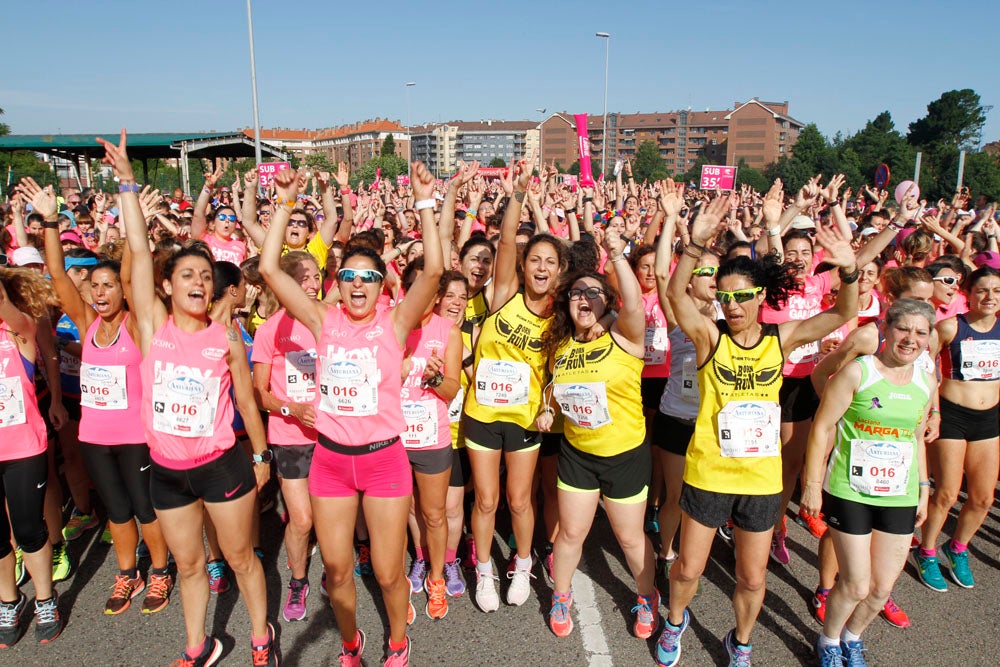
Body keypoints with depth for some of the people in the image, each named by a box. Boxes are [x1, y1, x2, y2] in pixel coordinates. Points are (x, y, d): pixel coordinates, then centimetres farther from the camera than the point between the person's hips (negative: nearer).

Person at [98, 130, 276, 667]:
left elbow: (246, 402, 3)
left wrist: (260, 456, 7)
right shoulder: (153, 325, -5)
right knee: (188, 565, 18)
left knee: (239, 556, 13)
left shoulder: (227, 339, -6)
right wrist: (125, 181, -11)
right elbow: (139, 251, -10)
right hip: (167, 471, 2)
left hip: (222, 465, -1)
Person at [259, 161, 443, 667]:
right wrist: (284, 204, -8)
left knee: (389, 573, 10)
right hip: (330, 459, 2)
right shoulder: (324, 320, -1)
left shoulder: (394, 321, -6)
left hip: (384, 458, -2)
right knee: (336, 569, 15)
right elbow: (269, 268, -7)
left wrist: (425, 204, -20)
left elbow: (434, 270, -20)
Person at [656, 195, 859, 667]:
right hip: (707, 473, -1)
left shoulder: (780, 339, -4)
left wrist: (849, 270, -31)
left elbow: (843, 315, -12)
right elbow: (675, 293, -27)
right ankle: (675, 621, 45)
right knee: (688, 569, 13)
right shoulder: (709, 336, -11)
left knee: (752, 577, 16)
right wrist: (695, 246, -42)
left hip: (761, 477, 2)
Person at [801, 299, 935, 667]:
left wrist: (923, 488, 16)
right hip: (850, 492, -5)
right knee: (857, 585, 1)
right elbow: (822, 428, -10)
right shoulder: (857, 372, -13)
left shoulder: (927, 382, 5)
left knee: (883, 586, 12)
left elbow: (917, 437, 18)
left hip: (900, 496, 5)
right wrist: (812, 484, -11)